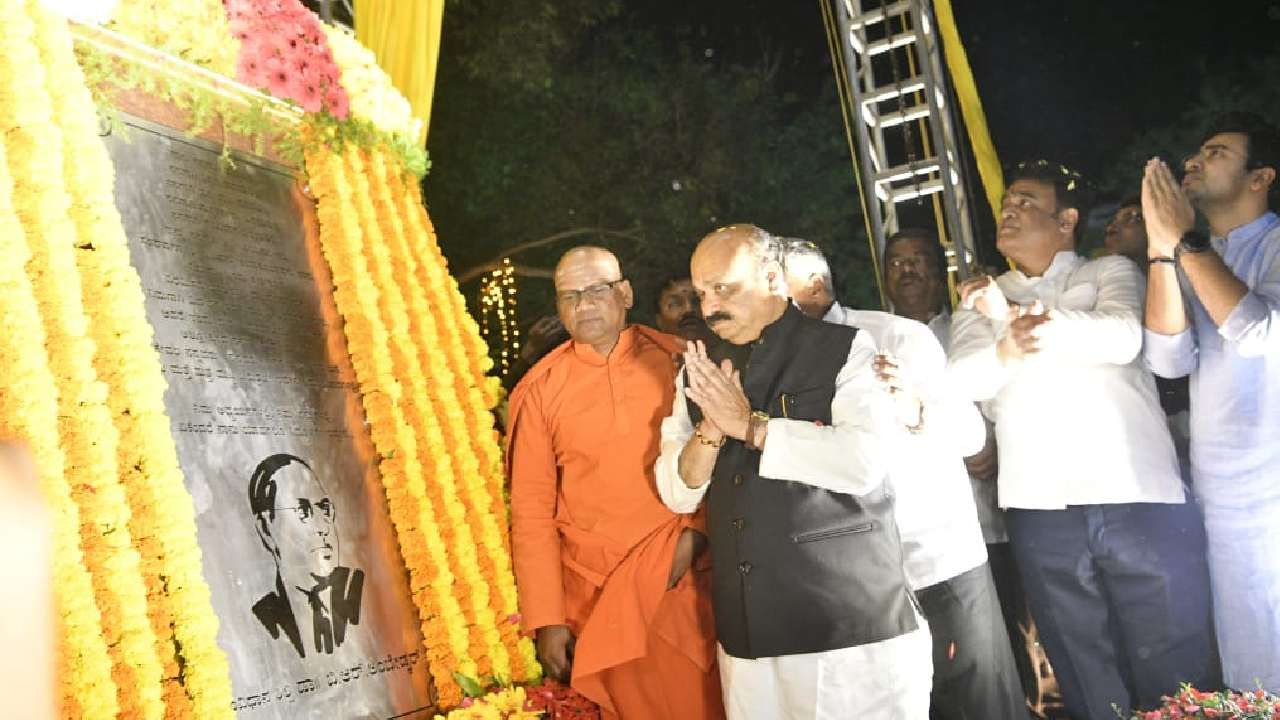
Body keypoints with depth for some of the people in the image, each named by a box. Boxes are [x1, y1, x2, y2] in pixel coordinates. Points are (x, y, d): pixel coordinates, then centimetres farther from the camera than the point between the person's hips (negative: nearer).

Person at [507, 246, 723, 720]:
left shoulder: (677, 361, -1)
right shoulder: (539, 391, -3)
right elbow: (531, 512, -1)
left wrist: (696, 531, -10)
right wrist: (547, 620, -4)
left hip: (684, 578, 1)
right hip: (599, 592, 0)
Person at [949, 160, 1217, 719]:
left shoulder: (1110, 272, 10)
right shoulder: (981, 300, 16)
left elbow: (1122, 338, -11)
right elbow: (961, 380, -2)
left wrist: (1023, 317, -12)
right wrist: (1006, 348, -22)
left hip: (1138, 497, -2)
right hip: (1041, 510, 2)